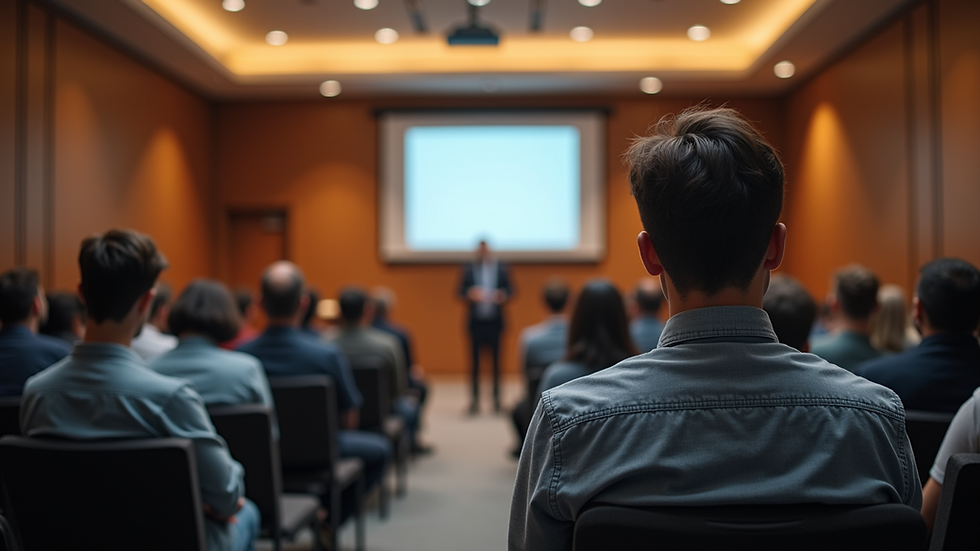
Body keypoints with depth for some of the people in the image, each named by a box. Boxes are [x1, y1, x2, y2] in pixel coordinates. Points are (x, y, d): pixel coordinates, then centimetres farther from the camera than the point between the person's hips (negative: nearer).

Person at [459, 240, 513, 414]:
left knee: (496, 358, 2)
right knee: (475, 359, 2)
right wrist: (470, 294, -19)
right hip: (476, 321, 0)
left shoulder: (501, 268, 5)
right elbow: (462, 290, 2)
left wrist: (503, 295, -16)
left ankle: (496, 397, 12)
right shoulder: (469, 268, 5)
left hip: (495, 321, 0)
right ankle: (475, 398, 10)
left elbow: (509, 289, 5)